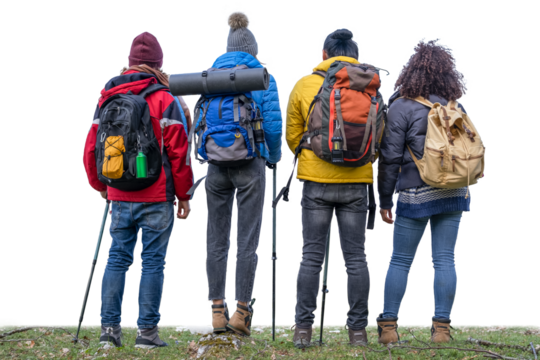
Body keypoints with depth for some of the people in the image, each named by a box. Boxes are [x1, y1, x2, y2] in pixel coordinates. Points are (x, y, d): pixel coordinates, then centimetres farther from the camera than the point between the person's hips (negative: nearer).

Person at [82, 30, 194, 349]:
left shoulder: (107, 99, 8)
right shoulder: (164, 100, -7)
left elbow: (92, 149, 12)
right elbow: (178, 152, -9)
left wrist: (101, 187, 25)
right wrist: (184, 196, 0)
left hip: (120, 197, 4)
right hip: (157, 197, -4)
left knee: (118, 258, 10)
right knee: (153, 261, 0)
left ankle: (110, 326, 5)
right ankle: (147, 330, -1)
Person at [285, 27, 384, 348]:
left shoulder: (304, 85, -1)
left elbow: (292, 137, 6)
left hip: (316, 180, -1)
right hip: (357, 182, 1)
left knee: (312, 255, 5)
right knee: (356, 256, 6)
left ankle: (303, 329, 4)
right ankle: (358, 330, 6)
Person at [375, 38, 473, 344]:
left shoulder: (402, 106, -9)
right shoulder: (456, 105, 6)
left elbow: (390, 157, -8)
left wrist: (384, 200, -1)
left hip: (416, 195, -4)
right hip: (454, 193, 4)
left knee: (400, 261, 3)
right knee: (445, 259, 5)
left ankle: (388, 326, 4)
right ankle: (442, 327, 4)